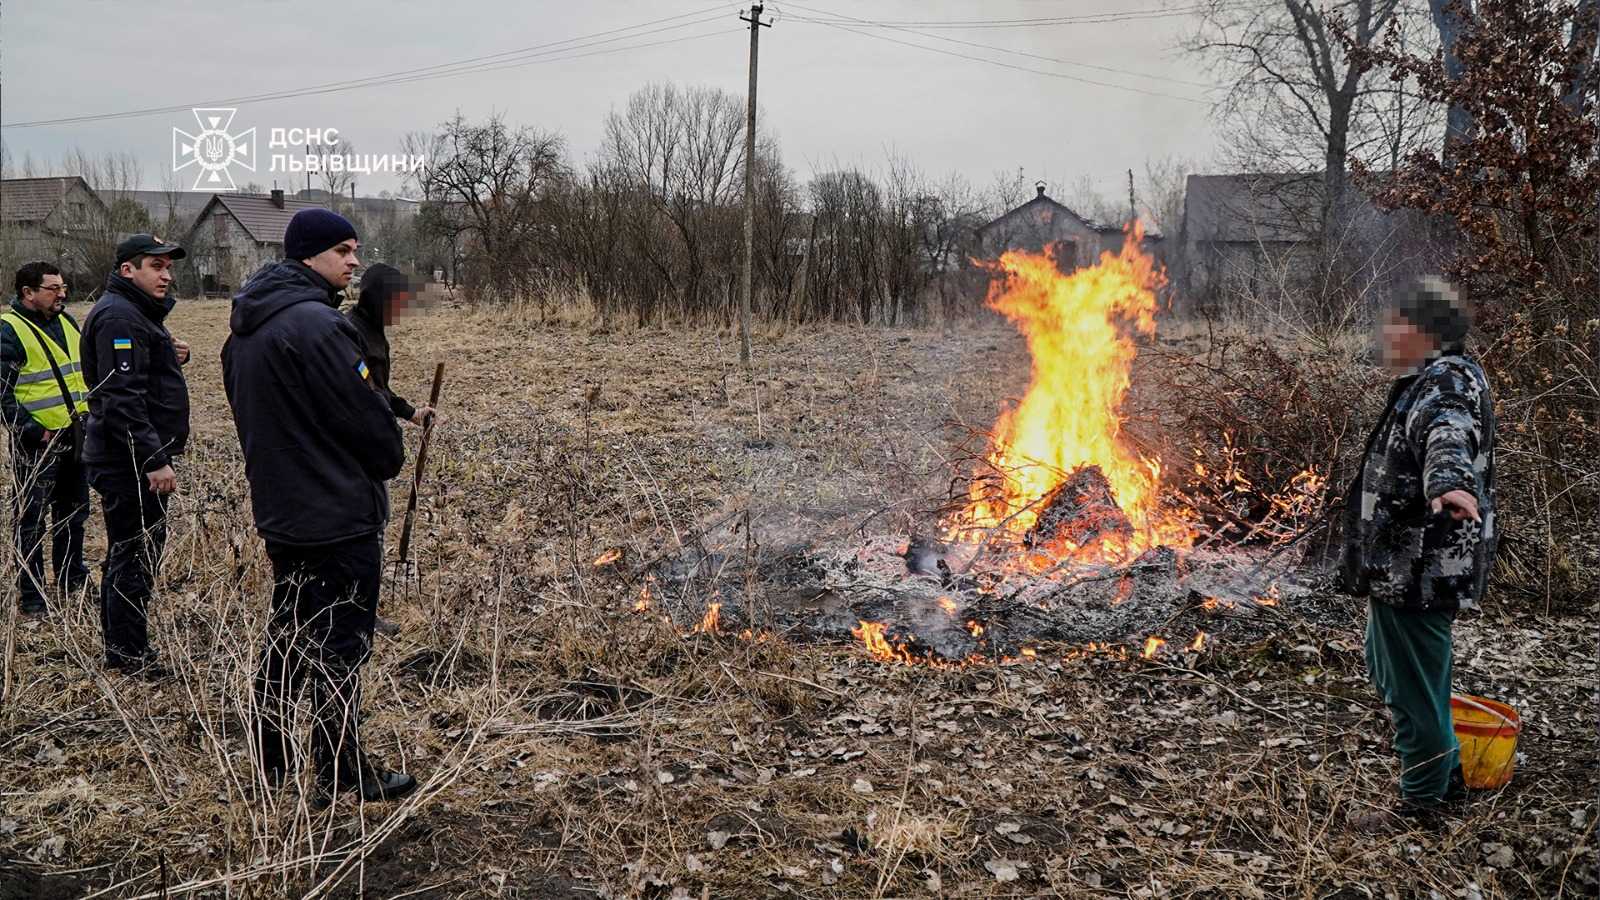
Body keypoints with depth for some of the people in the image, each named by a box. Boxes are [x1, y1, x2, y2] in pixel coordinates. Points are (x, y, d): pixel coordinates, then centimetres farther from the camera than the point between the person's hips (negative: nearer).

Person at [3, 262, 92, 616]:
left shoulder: (66, 322, 11)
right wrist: (32, 432, -19)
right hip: (38, 446, -8)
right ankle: (31, 596, 10)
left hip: (76, 438, 8)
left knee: (74, 513, 18)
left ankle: (73, 579, 33)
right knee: (32, 521, 1)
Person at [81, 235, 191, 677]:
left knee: (127, 553, 18)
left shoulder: (140, 312, 16)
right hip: (131, 461, -11)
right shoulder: (118, 316, -17)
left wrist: (175, 355, 5)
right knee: (134, 556, -3)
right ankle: (129, 653, 7)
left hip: (137, 458, 11)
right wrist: (155, 460, -26)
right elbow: (123, 398, -25)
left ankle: (120, 643, 29)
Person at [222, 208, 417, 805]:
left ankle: (270, 760, 28)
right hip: (339, 514, -9)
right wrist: (389, 460, 2)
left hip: (280, 509, 9)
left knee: (290, 633, 19)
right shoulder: (317, 324, -21)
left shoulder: (246, 328, 9)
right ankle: (341, 775, 9)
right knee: (338, 644, 0)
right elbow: (367, 415, -18)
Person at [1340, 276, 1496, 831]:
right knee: (1390, 671, 23)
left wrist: (1450, 481, -63)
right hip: (1406, 563, 11)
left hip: (1419, 568, -11)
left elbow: (1448, 435, -43)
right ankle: (1447, 778, 38)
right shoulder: (1432, 379, 16)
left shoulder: (1447, 382, -18)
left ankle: (1423, 802, 15)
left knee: (1413, 684, 0)